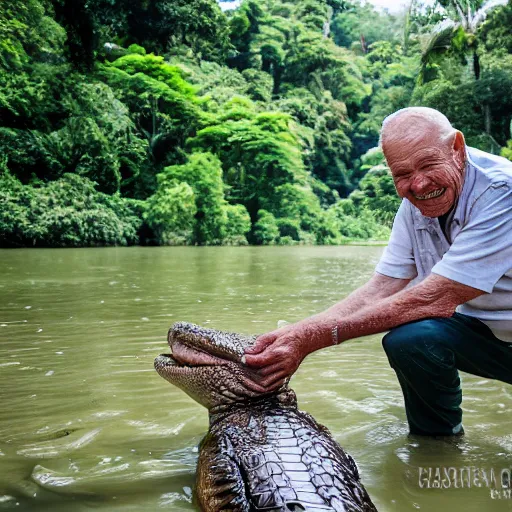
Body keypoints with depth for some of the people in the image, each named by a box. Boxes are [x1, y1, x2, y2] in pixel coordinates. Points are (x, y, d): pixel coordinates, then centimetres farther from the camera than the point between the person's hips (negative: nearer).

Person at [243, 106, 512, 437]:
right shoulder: (415, 206, -5)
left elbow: (434, 299, -33)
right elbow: (379, 291, -10)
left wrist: (315, 336, -35)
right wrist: (295, 334, -24)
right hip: (485, 332, 6)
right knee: (408, 337, -22)